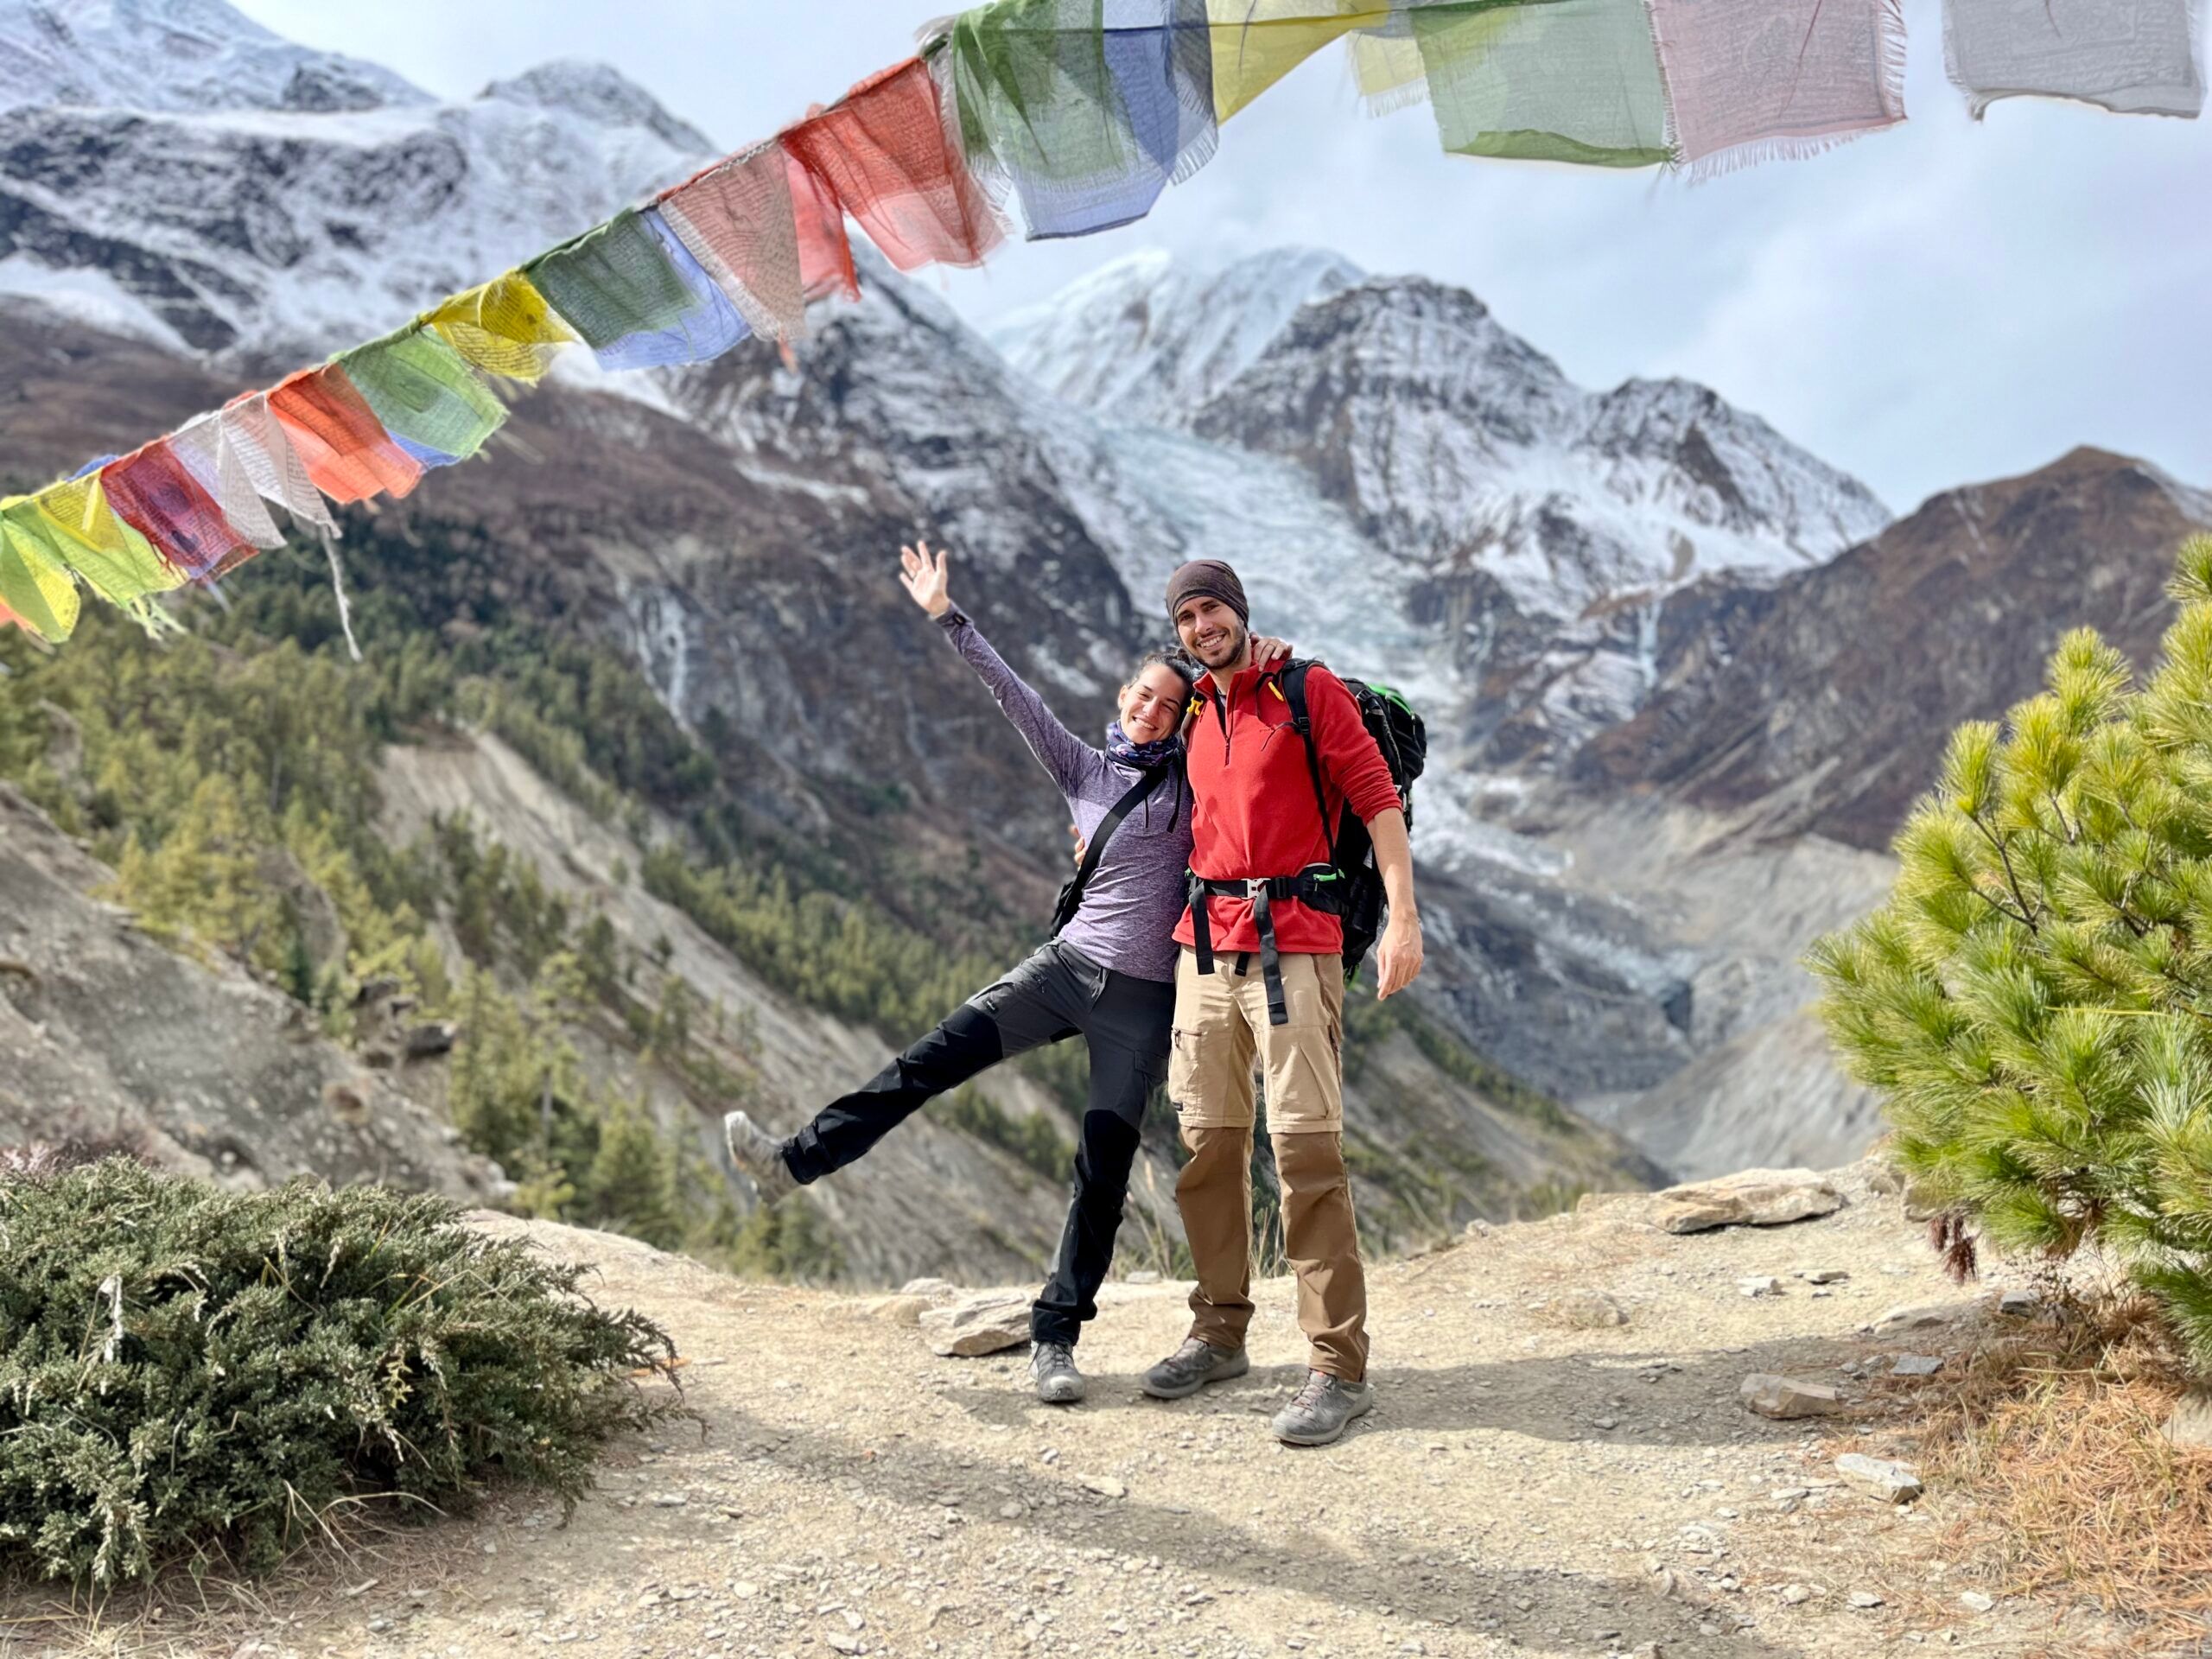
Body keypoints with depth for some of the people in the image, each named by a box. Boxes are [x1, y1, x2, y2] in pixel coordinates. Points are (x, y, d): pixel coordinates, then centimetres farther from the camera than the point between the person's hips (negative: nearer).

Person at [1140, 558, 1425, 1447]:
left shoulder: (1311, 691, -1)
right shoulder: (1194, 719, 18)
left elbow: (1376, 798, -7)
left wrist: (1402, 915, -16)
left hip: (1293, 944, -6)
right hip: (1205, 946, 6)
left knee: (1305, 1147, -11)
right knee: (1207, 1142, 8)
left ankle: (1339, 1367, -7)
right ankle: (1220, 1333, 21)